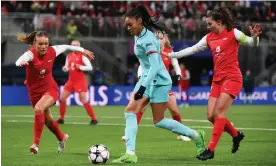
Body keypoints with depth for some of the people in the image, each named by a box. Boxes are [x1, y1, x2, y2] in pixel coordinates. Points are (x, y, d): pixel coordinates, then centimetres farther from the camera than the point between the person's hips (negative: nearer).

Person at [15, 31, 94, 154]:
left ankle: (36, 144, -24)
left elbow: (65, 47, 7)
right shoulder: (31, 54, -25)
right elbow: (21, 60, -48)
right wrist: (21, 63, -73)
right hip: (34, 91, 1)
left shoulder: (52, 51, -15)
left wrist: (82, 50, 19)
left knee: (38, 109, -30)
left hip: (50, 89, -1)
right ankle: (62, 137, 48)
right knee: (47, 120, 18)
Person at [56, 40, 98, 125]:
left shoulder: (82, 56, -7)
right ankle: (61, 118, 14)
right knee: (62, 98, 1)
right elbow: (67, 67, 18)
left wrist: (80, 67, -22)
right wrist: (65, 68, -4)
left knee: (83, 100, -10)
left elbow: (90, 67, -11)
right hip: (71, 81, 6)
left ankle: (94, 119, -1)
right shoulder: (69, 56, 9)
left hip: (80, 81, -6)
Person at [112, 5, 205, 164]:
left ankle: (196, 135, 16)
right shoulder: (138, 36, 8)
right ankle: (130, 153, -10)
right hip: (146, 79, 9)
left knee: (159, 121, -1)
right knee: (130, 111, -5)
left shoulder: (147, 39, -20)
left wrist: (143, 87, -31)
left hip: (158, 81, -9)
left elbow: (155, 66, -26)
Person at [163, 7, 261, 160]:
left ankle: (211, 149, -12)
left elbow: (251, 43, -13)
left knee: (218, 112, -14)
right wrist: (171, 55, 13)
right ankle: (236, 135, 22)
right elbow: (192, 50, 16)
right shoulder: (209, 38, 12)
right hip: (217, 79, 7)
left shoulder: (233, 33, -6)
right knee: (211, 115, 0)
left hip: (232, 78, -7)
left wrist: (254, 37, -36)